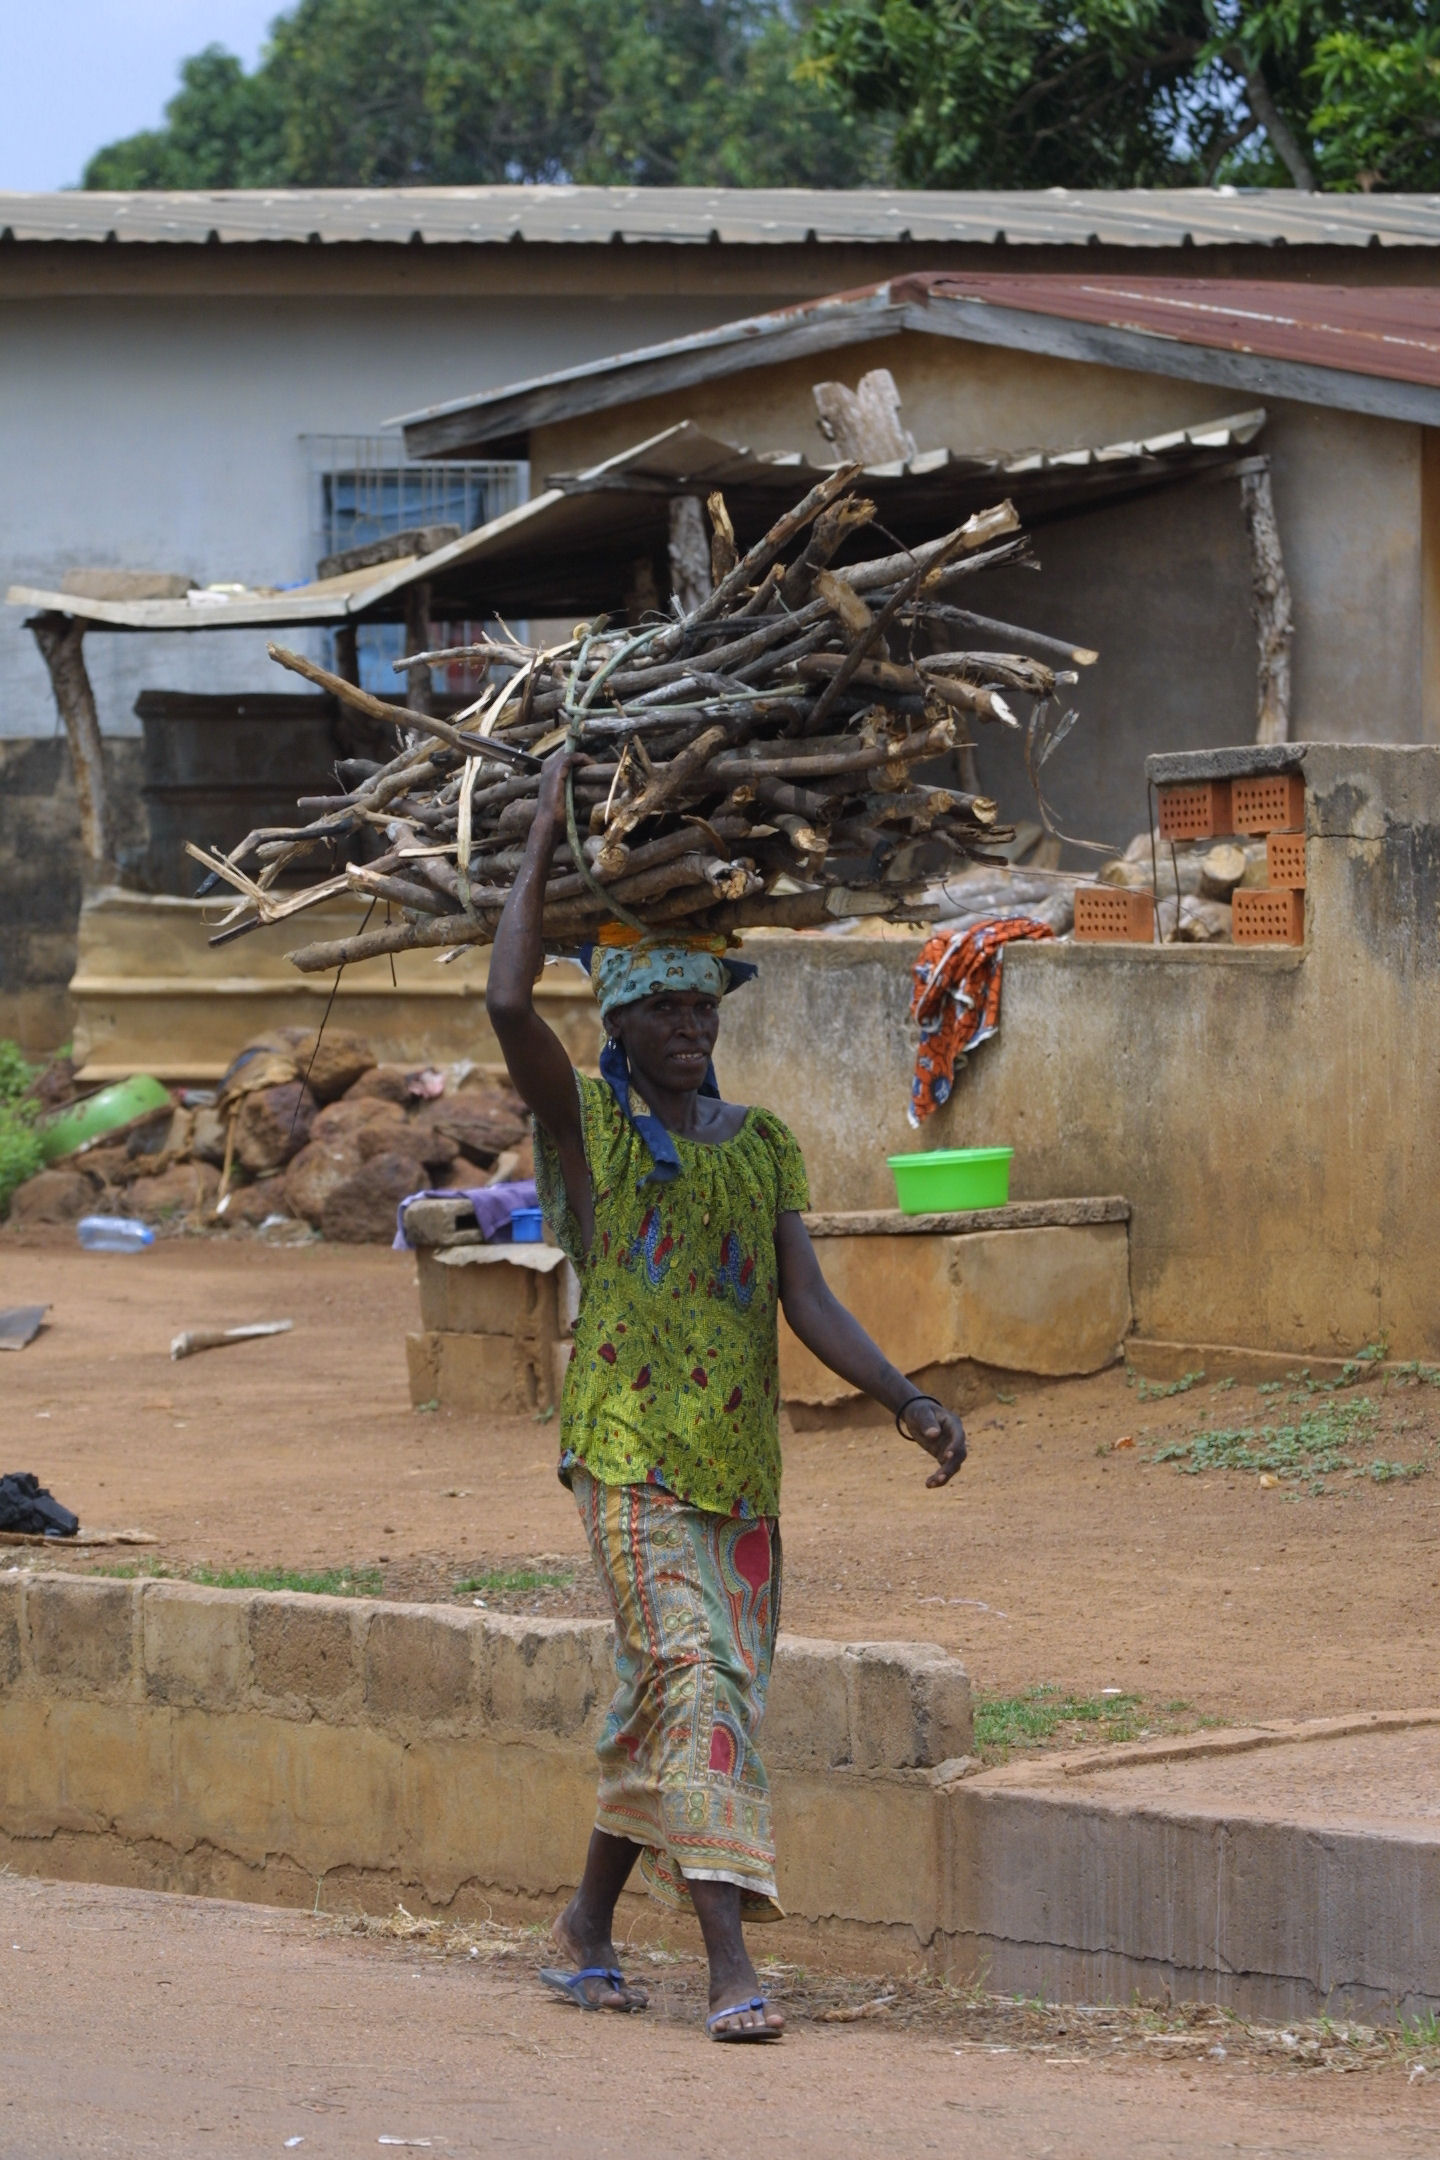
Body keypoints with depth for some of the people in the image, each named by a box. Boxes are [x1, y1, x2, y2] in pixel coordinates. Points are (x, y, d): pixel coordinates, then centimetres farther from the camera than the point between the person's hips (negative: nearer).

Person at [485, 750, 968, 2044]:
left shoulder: (761, 1146, 12)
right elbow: (510, 1005, -19)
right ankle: (732, 1964, -21)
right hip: (629, 1455, -5)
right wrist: (543, 847, -11)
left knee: (664, 1713, 11)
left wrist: (906, 1401, -10)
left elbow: (809, 1302, 5)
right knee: (691, 1677, -16)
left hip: (740, 1464, 5)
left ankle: (590, 1922, 29)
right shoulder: (586, 1123, -1)